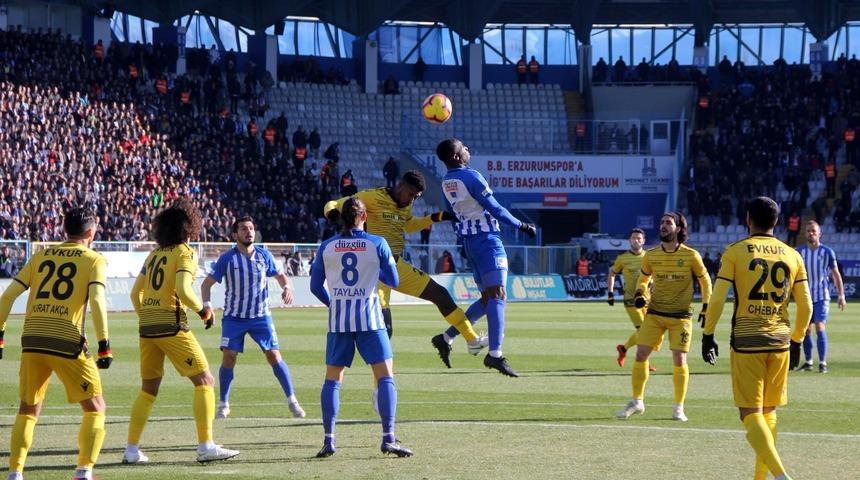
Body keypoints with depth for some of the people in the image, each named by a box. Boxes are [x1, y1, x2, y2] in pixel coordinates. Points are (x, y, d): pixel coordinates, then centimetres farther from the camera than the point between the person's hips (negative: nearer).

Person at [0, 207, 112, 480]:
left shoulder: (41, 257, 15)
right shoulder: (94, 260, 4)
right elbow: (96, 300, -12)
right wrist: (104, 345, -12)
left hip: (32, 340, 4)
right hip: (67, 342, -4)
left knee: (28, 409, 18)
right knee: (95, 408, 9)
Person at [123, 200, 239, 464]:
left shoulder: (154, 254, 14)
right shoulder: (185, 253, -6)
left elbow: (135, 293, 16)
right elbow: (183, 291, -20)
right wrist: (203, 311, -5)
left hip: (147, 326, 7)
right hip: (172, 326, -7)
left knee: (149, 388, 15)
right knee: (204, 381, -1)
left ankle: (132, 450, 11)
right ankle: (205, 446, -8)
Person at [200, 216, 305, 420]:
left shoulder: (263, 255, 0)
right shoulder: (227, 258, -6)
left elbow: (280, 274, 14)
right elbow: (207, 283, -2)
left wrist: (287, 287, -7)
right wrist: (207, 305, -18)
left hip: (261, 316, 1)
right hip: (233, 317, -1)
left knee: (274, 356, -5)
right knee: (228, 357, -10)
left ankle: (292, 401, 4)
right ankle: (223, 404, 4)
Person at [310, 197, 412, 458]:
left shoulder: (326, 247, 4)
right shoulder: (377, 244, -2)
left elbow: (315, 286, 11)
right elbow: (394, 281, 7)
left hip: (338, 319, 3)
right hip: (369, 319, -3)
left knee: (332, 379, 10)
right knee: (385, 377, -1)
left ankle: (328, 440, 3)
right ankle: (388, 438, -11)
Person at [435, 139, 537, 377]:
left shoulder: (446, 183, 11)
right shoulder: (471, 177, -13)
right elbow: (495, 209, -12)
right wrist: (522, 226, -1)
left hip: (469, 241, 9)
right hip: (487, 239, -9)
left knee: (487, 298, 15)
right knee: (497, 295, -14)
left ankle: (446, 338, 11)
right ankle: (495, 353, -23)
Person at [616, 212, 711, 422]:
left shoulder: (691, 256, -6)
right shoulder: (651, 255, 2)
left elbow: (704, 280, 5)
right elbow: (643, 278, 19)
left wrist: (706, 308, -1)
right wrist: (639, 294, 1)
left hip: (681, 315, -3)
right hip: (654, 312, 3)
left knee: (679, 360, -6)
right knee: (640, 355, -3)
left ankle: (679, 407, 8)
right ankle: (637, 401, 13)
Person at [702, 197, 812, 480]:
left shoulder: (735, 252, -3)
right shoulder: (792, 256, 7)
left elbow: (717, 299, -8)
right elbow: (806, 307, 7)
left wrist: (708, 336, 2)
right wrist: (796, 343, 17)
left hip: (745, 342, -4)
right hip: (779, 342, 4)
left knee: (750, 415, -4)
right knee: (768, 413, 17)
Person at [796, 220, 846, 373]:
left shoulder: (827, 252, -2)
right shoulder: (800, 252, 3)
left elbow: (836, 274, 3)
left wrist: (841, 295, -2)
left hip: (821, 297, -3)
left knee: (820, 328, -14)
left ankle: (822, 363, -11)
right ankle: (808, 362, 18)